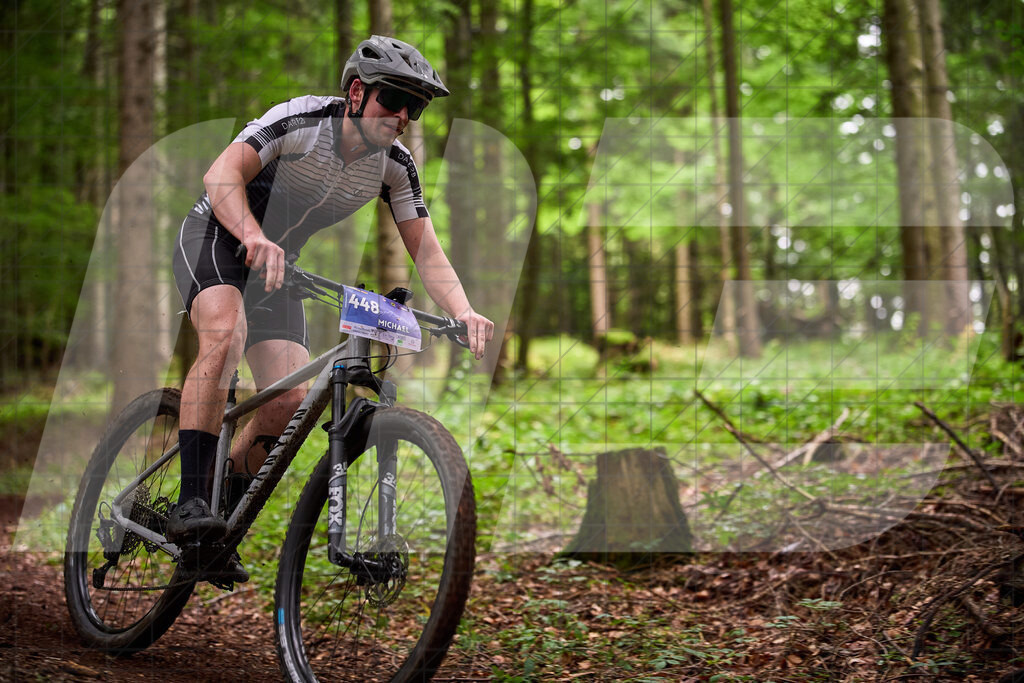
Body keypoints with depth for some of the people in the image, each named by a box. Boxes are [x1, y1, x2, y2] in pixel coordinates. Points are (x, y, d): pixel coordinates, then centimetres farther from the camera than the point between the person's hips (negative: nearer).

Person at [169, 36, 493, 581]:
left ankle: (220, 522, 8)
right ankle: (189, 502, -36)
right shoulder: (298, 121, -24)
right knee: (226, 334, -35)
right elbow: (222, 175, -37)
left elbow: (426, 251, -11)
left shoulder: (395, 166, -9)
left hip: (277, 264, 5)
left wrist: (463, 312, -30)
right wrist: (254, 237, -57)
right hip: (216, 236, -5)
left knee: (291, 401, -10)